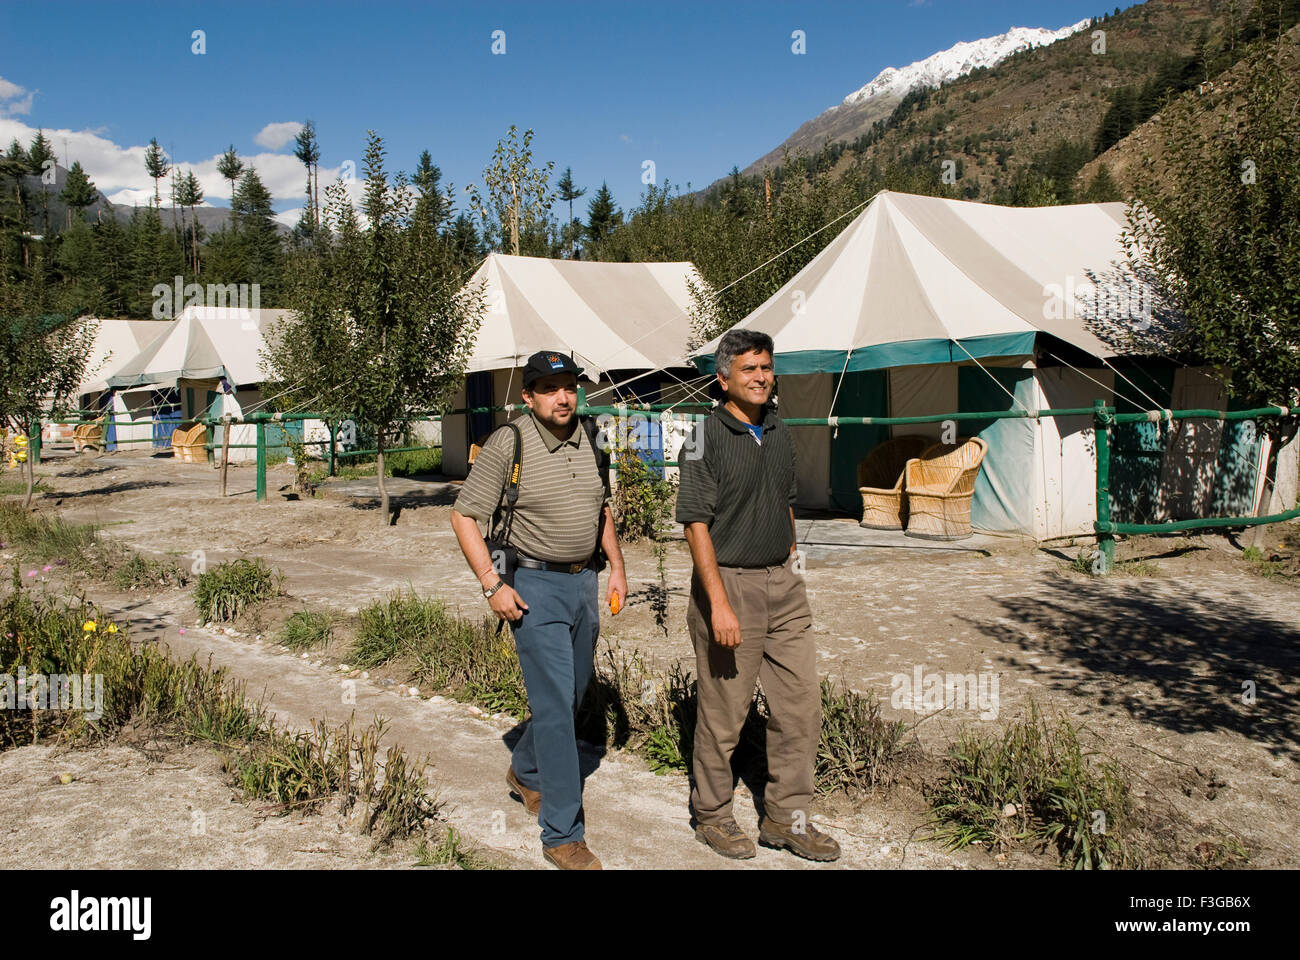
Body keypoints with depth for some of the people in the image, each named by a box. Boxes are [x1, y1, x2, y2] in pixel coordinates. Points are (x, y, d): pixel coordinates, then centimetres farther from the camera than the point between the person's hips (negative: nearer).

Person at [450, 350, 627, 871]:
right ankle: (562, 834, 0)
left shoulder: (588, 439, 7)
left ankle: (525, 773, 43)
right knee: (554, 705, -9)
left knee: (572, 695, 17)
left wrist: (616, 568, 13)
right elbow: (464, 516, -10)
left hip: (584, 580, 7)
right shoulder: (508, 443, -12)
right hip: (535, 586, -7)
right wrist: (492, 584, -16)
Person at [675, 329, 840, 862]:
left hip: (782, 583, 7)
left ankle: (785, 817, 23)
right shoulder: (706, 438, -11)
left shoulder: (779, 431, 10)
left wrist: (790, 560, 18)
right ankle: (712, 816, 24)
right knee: (723, 712, 4)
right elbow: (696, 523, -15)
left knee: (801, 702, 9)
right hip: (728, 582, -7)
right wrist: (719, 604, -20)